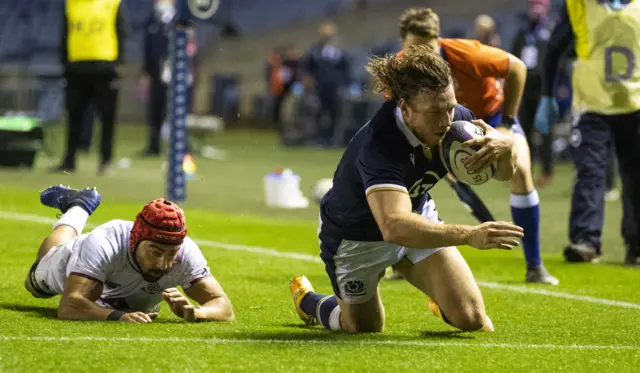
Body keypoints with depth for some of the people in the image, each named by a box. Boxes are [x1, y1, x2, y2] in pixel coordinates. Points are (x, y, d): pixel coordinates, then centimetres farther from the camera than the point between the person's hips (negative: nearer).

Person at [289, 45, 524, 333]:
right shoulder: (378, 147, -43)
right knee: (365, 327, 18)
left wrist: (504, 145, -36)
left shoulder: (453, 118, -23)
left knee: (471, 319, -7)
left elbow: (504, 172, -10)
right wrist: (469, 235, -66)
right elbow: (394, 226, -57)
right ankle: (307, 300, 52)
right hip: (356, 239, -5)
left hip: (418, 215, 5)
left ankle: (441, 301, 31)